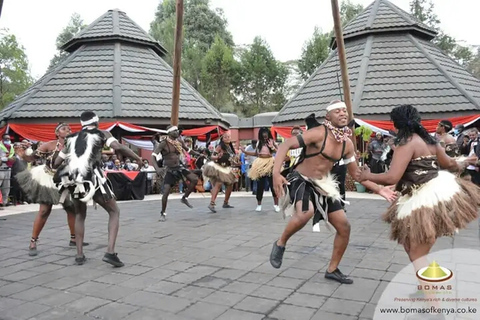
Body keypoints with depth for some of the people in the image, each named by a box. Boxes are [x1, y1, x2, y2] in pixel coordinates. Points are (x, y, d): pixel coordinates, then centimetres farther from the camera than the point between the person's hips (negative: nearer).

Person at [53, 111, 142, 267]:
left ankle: (79, 255, 21)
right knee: (114, 212, 11)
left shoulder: (71, 138, 22)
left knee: (80, 215, 27)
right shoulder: (102, 133, 10)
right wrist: (138, 158, 1)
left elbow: (56, 163, 22)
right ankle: (110, 252, -5)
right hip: (92, 178, -4)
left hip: (73, 179, 4)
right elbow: (118, 147, -9)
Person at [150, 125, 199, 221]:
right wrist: (157, 168, -41)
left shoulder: (179, 141, 0)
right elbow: (153, 156, -25)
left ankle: (184, 198, 7)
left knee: (195, 179, -14)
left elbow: (187, 149, 20)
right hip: (170, 170, -4)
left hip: (180, 167, 4)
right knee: (166, 192, -10)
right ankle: (163, 213, 11)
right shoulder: (163, 143, -16)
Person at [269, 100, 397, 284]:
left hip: (323, 185, 7)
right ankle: (280, 244, -8)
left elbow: (356, 173, 13)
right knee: (305, 213, -38)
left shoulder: (347, 144, 1)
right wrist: (276, 173, -36)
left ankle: (332, 270, 25)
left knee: (344, 227, 6)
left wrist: (379, 190, 7)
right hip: (301, 180, -7)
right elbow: (285, 145, -23)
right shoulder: (319, 133, -19)